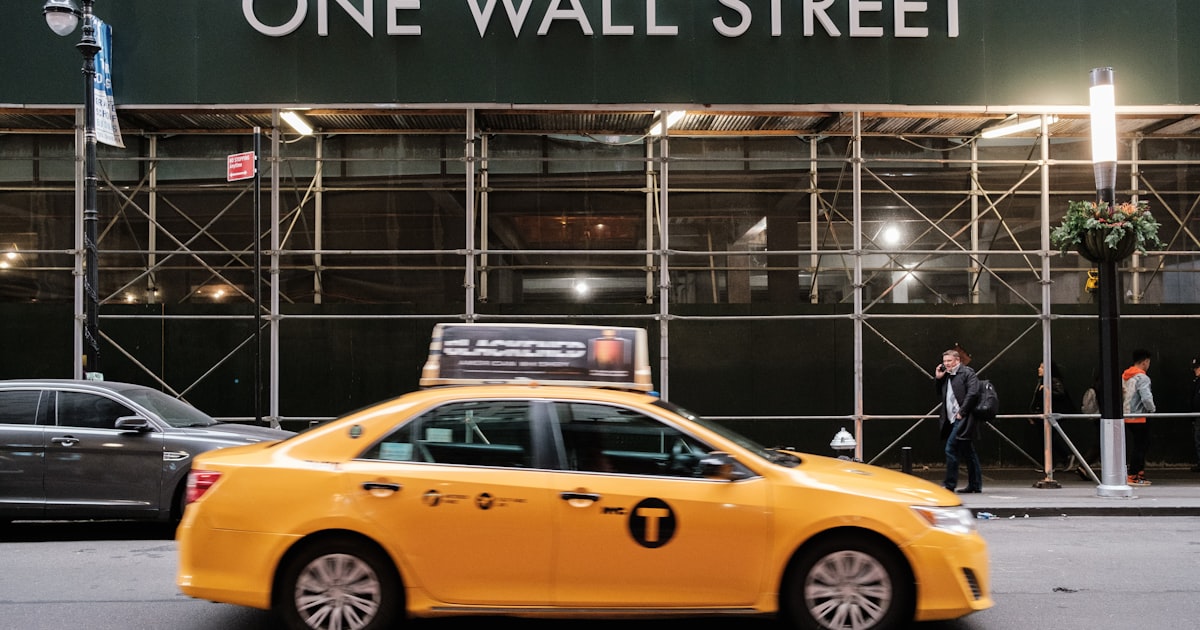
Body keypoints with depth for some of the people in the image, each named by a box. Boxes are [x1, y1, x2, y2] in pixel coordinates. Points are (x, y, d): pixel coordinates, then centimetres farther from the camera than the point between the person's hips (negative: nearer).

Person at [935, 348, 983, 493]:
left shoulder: (967, 372, -5)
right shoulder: (946, 376, 19)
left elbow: (973, 393, -17)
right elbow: (941, 396, 22)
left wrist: (962, 412, -19)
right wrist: (938, 379, 11)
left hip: (963, 419, -9)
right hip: (953, 421, 9)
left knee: (951, 449, -14)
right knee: (968, 453, 12)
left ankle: (950, 484, -10)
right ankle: (975, 485, 17)